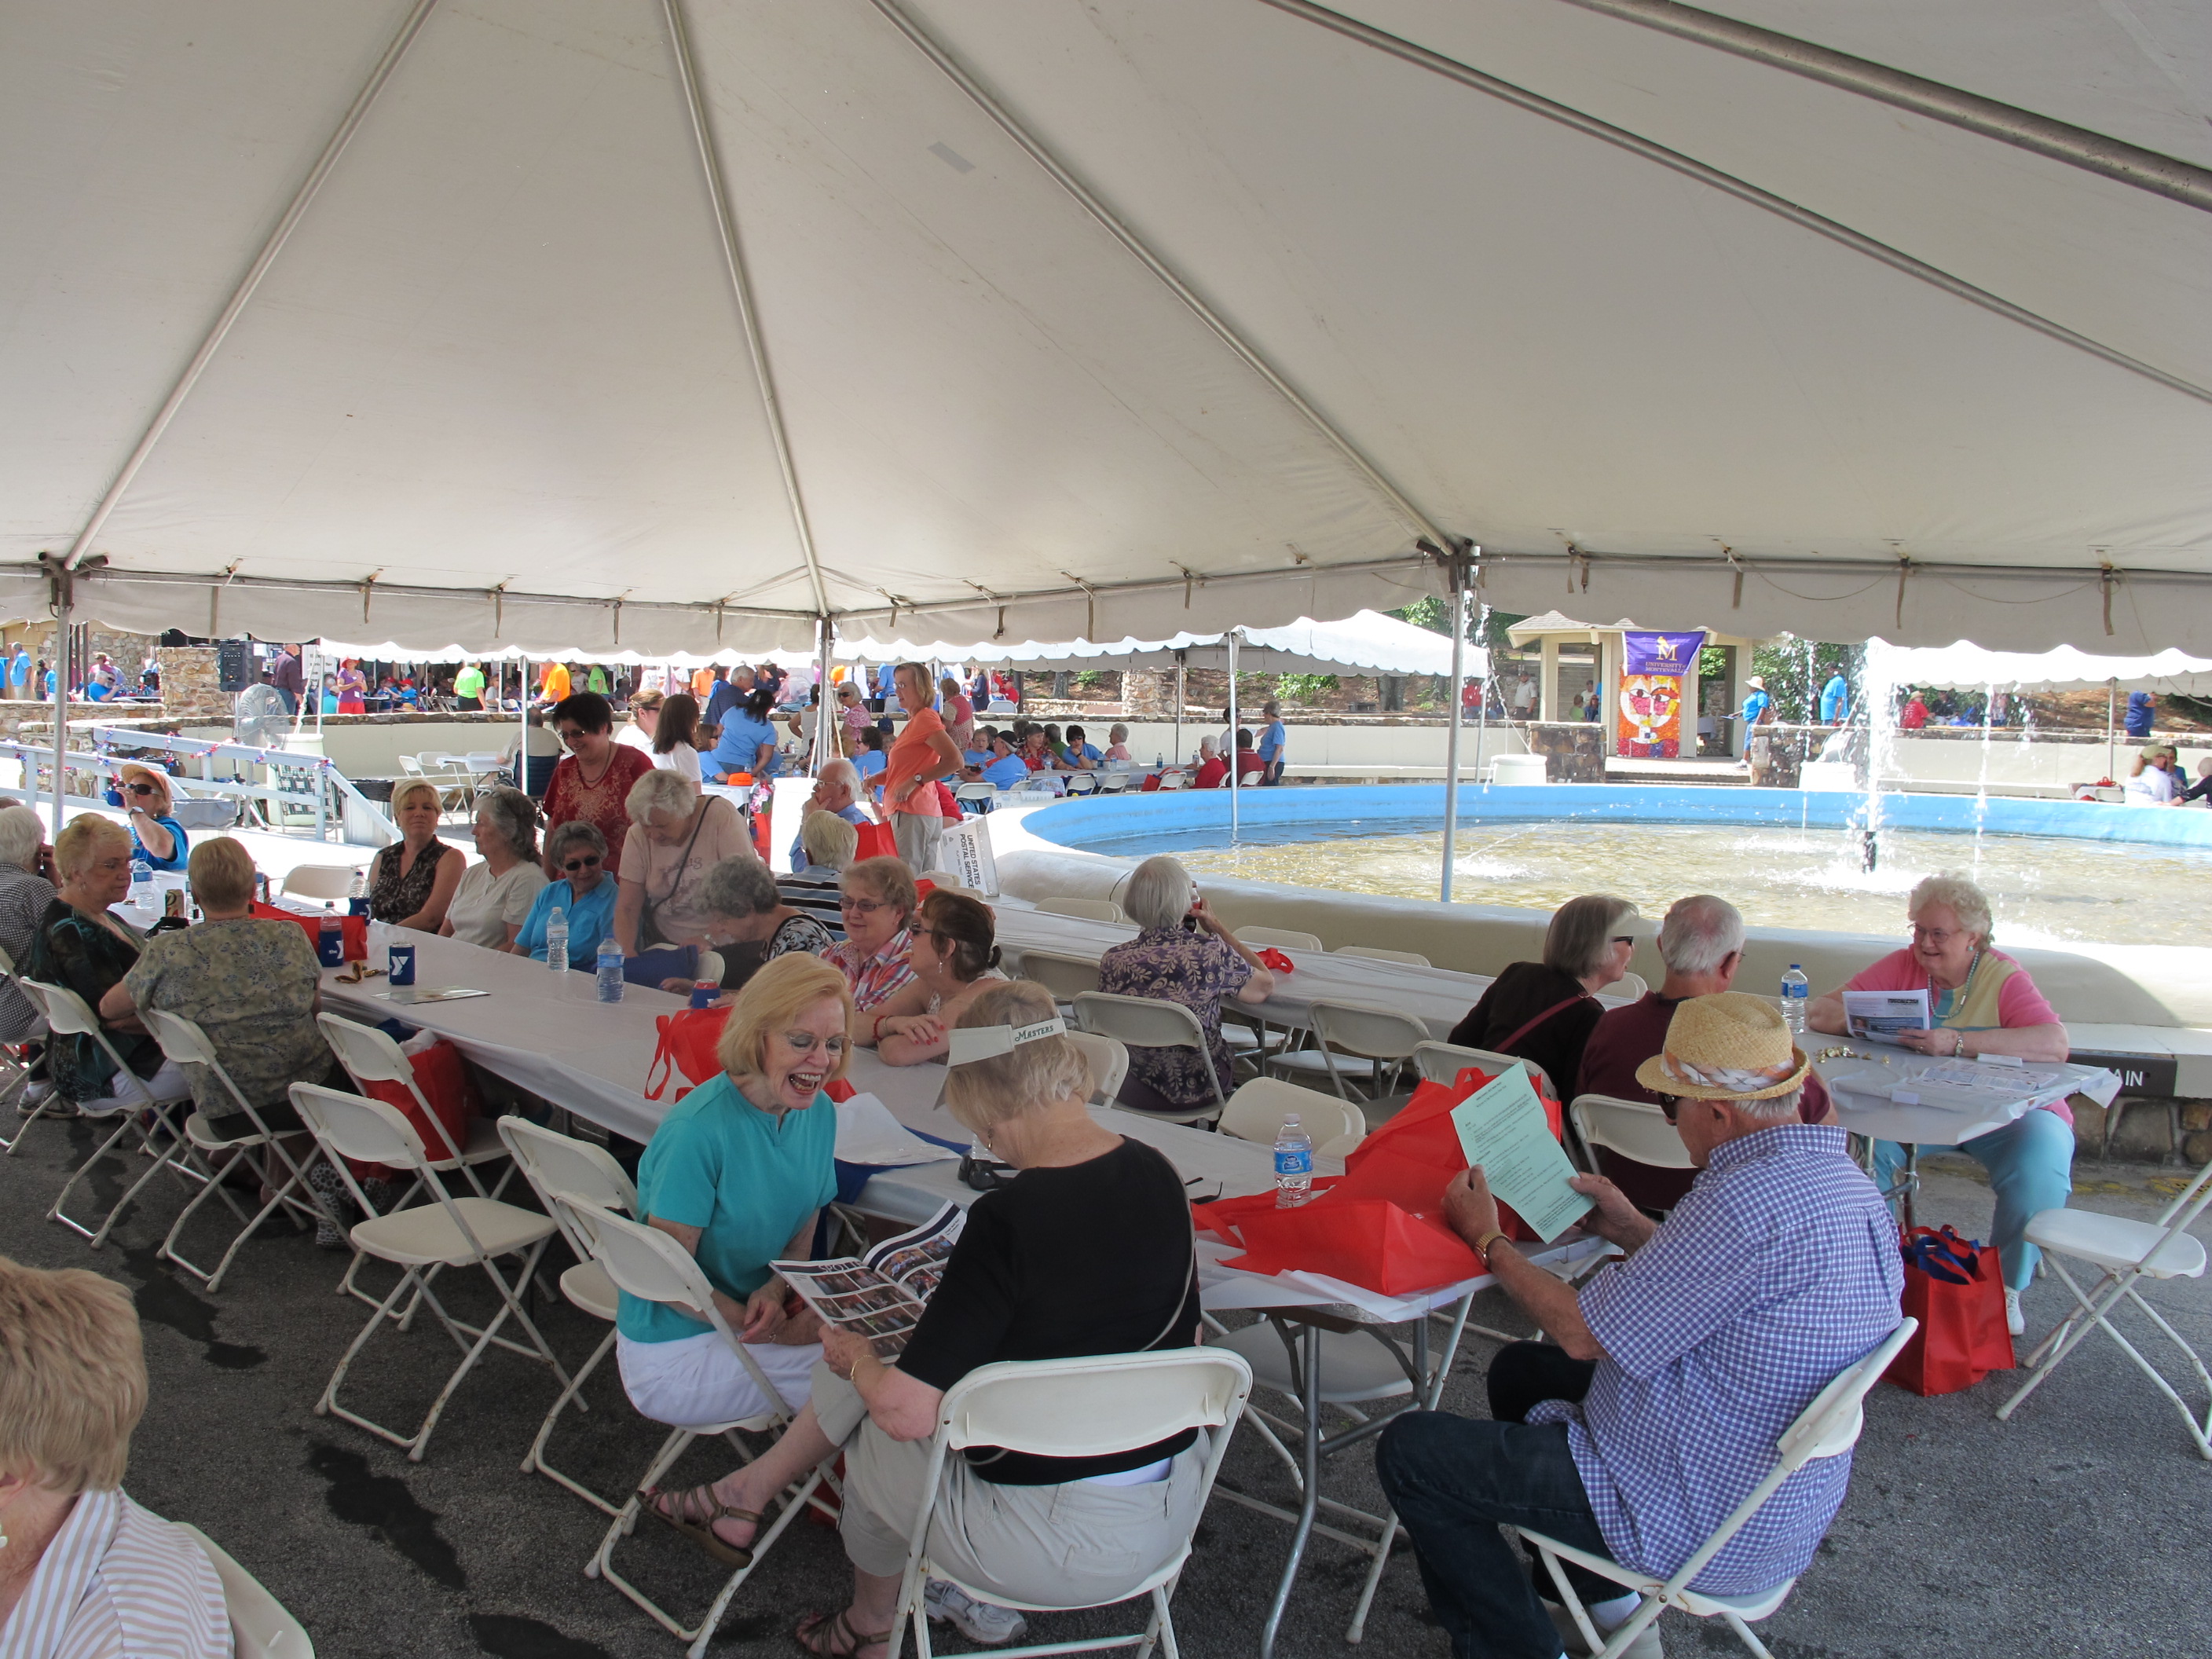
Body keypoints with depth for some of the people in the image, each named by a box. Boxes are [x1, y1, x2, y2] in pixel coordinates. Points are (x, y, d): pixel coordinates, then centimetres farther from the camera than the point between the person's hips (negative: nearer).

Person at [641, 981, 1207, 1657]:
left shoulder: (1009, 1218, -27)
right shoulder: (1158, 1173, -6)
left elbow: (905, 1412, -24)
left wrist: (857, 1358, 0)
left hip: (1057, 1544, -7)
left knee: (873, 1442, 24)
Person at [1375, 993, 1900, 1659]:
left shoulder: (1752, 1198, -31)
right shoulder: (1845, 1181, 0)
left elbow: (1584, 1335, -22)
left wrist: (1488, 1241, -7)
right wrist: (1635, 1231, 11)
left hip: (1696, 1528, -10)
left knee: (1410, 1450, -5)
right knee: (1520, 1367, 25)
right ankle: (1601, 1601, 30)